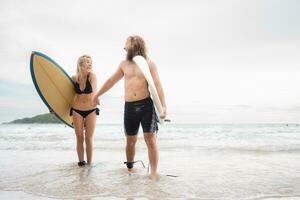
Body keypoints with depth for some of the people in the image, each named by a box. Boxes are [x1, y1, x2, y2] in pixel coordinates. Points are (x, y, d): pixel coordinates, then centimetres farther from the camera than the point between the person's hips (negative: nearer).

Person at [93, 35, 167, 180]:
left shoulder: (149, 63, 1)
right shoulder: (124, 64, 12)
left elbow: (157, 85, -7)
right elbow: (111, 81, 21)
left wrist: (163, 106, -19)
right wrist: (97, 95, 28)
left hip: (146, 104, -3)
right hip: (129, 107, 4)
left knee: (150, 140, -5)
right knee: (130, 140, 10)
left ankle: (153, 173, 4)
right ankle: (129, 167, 29)